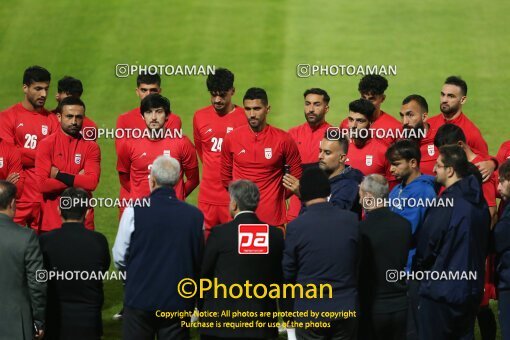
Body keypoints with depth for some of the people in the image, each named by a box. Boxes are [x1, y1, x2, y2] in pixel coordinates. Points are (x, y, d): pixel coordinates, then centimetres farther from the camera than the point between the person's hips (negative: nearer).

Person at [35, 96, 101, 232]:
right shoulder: (46, 145, -2)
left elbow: (92, 182, -10)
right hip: (51, 223, -2)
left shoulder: (91, 147, 4)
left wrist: (59, 175, -10)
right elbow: (42, 184, -13)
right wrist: (77, 180, -9)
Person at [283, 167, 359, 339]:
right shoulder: (352, 220, -5)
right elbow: (360, 261, 7)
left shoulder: (295, 227, -13)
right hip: (346, 308, 2)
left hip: (309, 310, -2)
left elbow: (288, 273, -4)